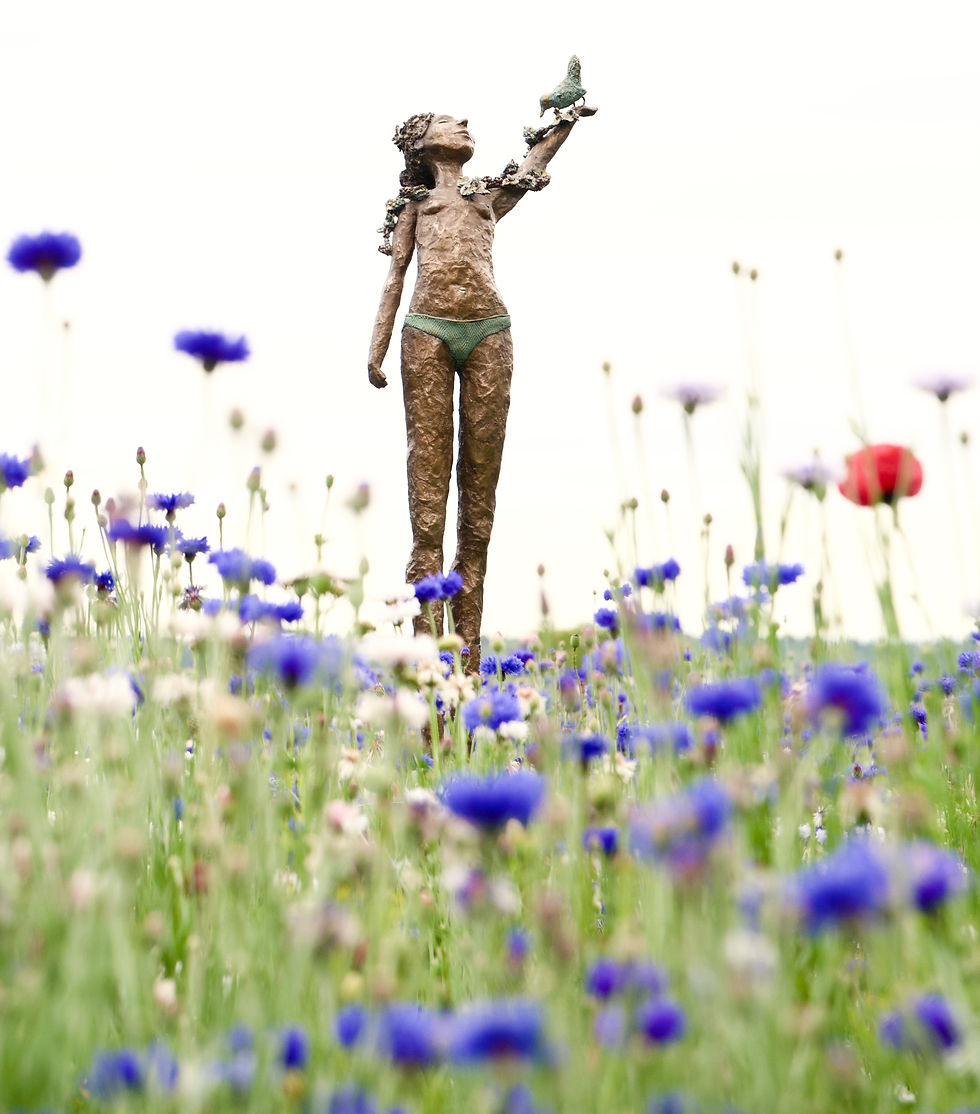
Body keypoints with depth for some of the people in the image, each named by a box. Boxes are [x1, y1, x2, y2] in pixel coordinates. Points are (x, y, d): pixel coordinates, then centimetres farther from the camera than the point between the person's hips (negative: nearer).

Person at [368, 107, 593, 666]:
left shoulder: (490, 195, 27)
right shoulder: (415, 201, 22)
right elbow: (396, 273, 16)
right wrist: (377, 347, 8)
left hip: (488, 332, 2)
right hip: (428, 330, -2)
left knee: (482, 472, -3)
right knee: (428, 472, -9)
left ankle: (469, 649, -2)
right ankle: (427, 645, -12)